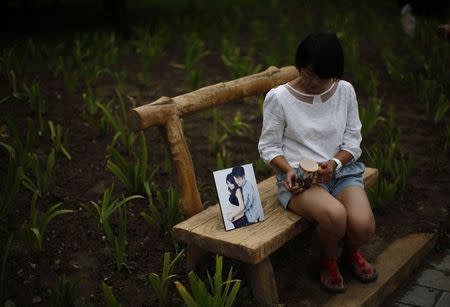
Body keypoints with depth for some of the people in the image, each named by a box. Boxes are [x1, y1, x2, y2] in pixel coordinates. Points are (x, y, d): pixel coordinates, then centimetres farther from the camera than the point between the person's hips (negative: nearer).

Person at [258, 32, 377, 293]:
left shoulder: (345, 90, 2)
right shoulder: (278, 98, -7)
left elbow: (353, 141, 6)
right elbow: (268, 146, 0)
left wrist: (335, 163, -13)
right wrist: (288, 170, -18)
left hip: (342, 170, 3)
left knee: (364, 226, -24)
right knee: (335, 215, -34)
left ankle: (351, 252, 18)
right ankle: (329, 260, 4)